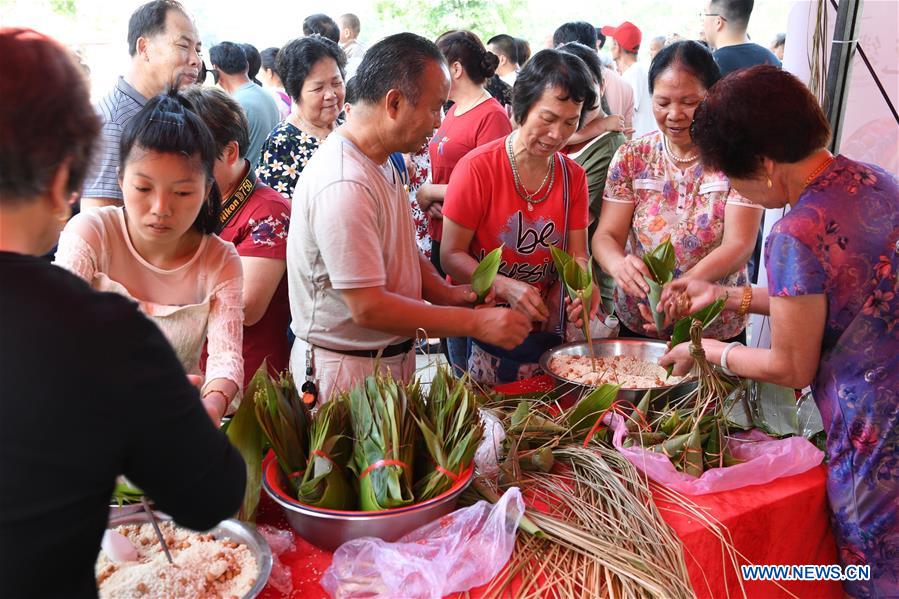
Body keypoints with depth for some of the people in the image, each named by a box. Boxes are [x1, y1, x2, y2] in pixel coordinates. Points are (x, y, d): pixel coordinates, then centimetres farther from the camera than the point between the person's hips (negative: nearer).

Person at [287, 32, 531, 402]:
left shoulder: (381, 162, 5)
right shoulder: (345, 186, -27)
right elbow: (368, 308, -27)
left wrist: (446, 292, -3)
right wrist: (475, 322, -22)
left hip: (391, 356, 9)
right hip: (346, 370, -9)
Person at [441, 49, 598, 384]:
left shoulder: (573, 177, 1)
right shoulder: (478, 168, -15)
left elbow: (576, 254, 4)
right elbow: (452, 255, -13)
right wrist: (506, 287, -28)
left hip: (545, 329, 5)